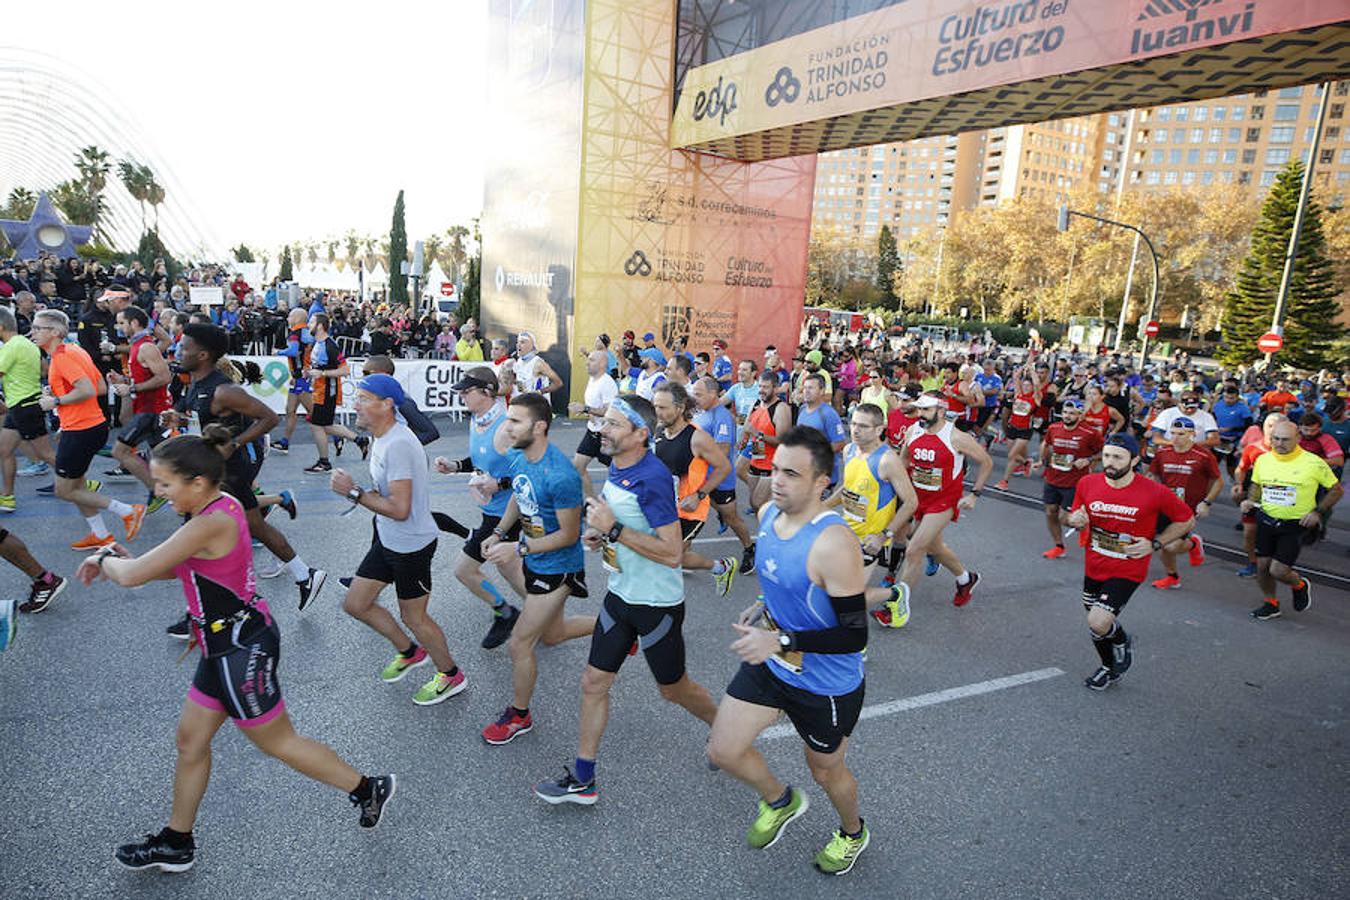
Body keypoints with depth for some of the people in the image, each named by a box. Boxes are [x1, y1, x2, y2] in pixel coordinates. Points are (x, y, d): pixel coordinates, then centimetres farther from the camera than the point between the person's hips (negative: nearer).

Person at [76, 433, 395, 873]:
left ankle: (367, 789, 24)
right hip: (232, 642, 10)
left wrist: (104, 559, -3)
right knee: (191, 739, 20)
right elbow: (182, 569, 14)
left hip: (241, 647, -10)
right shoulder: (220, 506, 3)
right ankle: (175, 844, 38)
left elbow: (132, 576, -25)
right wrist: (121, 559, 2)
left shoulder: (211, 524, -27)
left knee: (278, 741, 9)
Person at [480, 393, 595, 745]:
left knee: (519, 644, 0)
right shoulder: (519, 458, -5)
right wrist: (499, 533, 2)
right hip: (534, 560, 9)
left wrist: (518, 549, -24)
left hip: (557, 567, -9)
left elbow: (569, 535, -24)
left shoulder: (560, 476, -32)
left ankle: (519, 715, 23)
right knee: (551, 635, 24)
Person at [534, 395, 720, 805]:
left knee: (674, 687, 13)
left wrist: (614, 529, -28)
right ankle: (582, 780, 24)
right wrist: (599, 532, 1)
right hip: (621, 594, 8)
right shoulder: (617, 467, 2)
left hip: (658, 603, -8)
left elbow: (672, 553, -29)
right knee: (594, 683, 10)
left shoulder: (652, 478, -26)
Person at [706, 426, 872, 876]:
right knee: (723, 751, 8)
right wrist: (766, 609, -1)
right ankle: (780, 801, 41)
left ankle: (853, 832, 54)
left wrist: (782, 640, -34)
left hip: (826, 685, -6)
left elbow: (855, 635, -29)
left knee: (825, 770, 19)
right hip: (771, 665, 7)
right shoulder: (767, 514, -7)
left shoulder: (834, 543, -33)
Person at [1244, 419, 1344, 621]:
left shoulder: (1314, 463, -11)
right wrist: (1251, 501, -2)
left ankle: (1300, 585, 26)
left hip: (1296, 526, -4)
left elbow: (1337, 490, 0)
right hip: (1266, 521, 4)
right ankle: (1271, 604, 32)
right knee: (1262, 566, 8)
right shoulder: (1262, 460, 0)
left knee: (1278, 570, -9)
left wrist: (1318, 512, -10)